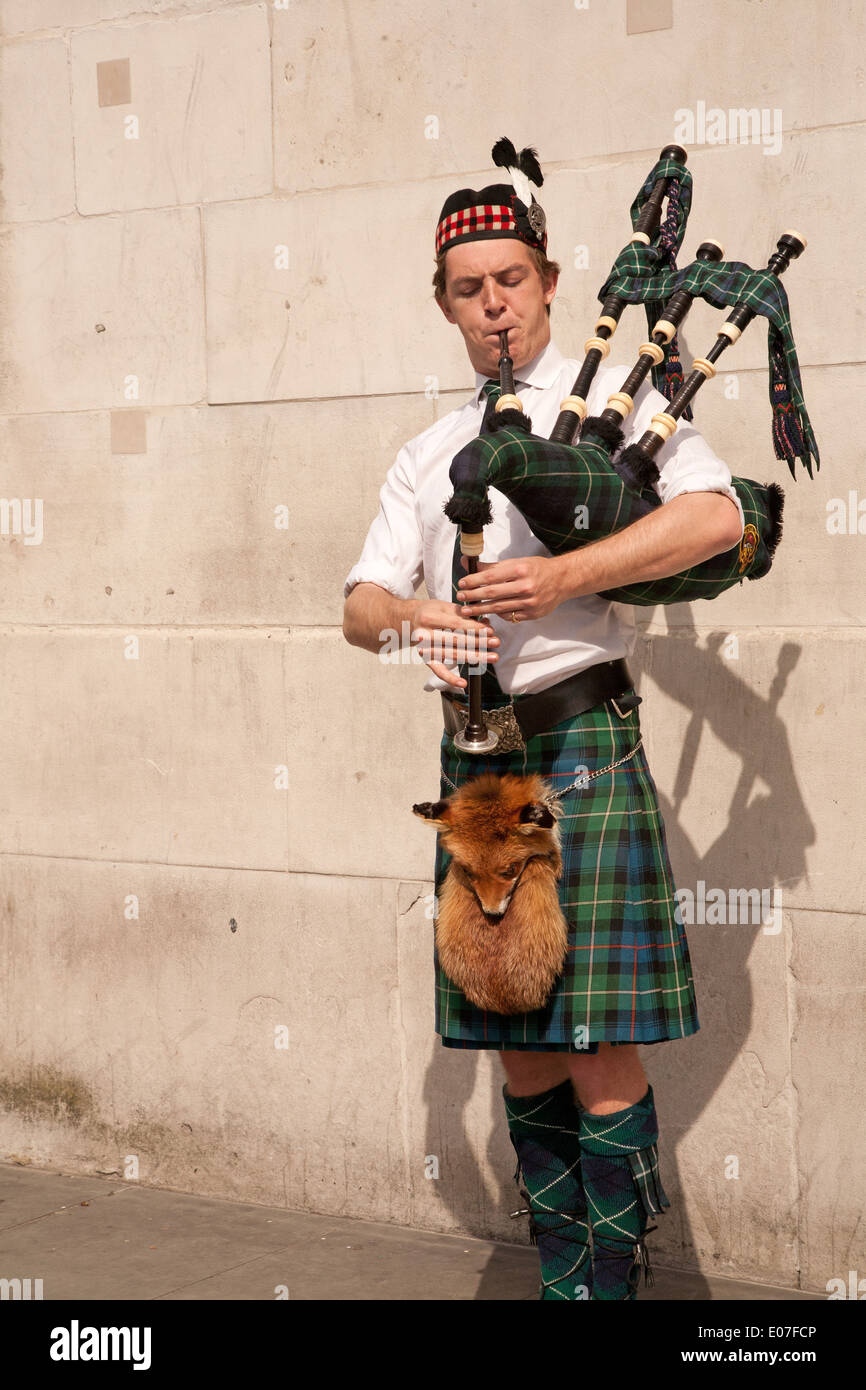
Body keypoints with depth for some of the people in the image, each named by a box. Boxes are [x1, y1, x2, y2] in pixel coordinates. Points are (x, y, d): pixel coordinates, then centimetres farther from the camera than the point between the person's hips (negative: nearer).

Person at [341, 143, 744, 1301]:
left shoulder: (614, 402, 4)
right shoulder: (430, 455, 18)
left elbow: (716, 516, -12)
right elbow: (361, 602, 11)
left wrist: (560, 576, -19)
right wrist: (410, 619, -14)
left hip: (581, 739, -5)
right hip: (474, 751, 5)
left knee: (599, 1051, -8)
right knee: (522, 1052, 9)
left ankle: (618, 1282, 2)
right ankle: (562, 1281, 21)